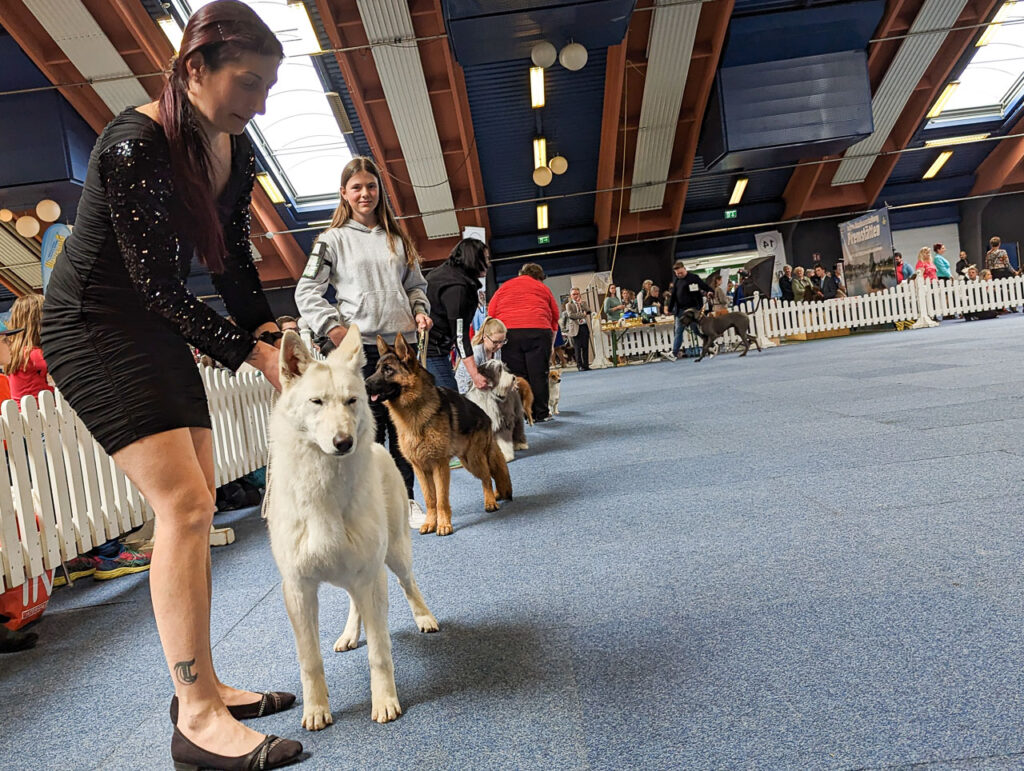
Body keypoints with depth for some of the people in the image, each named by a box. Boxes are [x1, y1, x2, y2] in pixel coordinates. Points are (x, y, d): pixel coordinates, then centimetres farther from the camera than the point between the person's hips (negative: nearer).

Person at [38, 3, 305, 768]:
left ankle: (201, 684, 20)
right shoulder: (135, 145, -23)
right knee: (182, 501, -16)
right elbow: (158, 283, -23)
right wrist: (253, 353, -22)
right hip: (94, 326, -8)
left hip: (159, 330, 8)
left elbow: (234, 262, 6)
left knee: (195, 504, 7)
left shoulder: (237, 152, 1)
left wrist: (274, 331, -7)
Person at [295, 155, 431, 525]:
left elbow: (415, 285, 23)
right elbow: (306, 291, 1)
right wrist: (332, 327, -11)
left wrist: (420, 310, 4)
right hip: (359, 346, -4)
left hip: (402, 343, 4)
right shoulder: (333, 239, 5)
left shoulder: (398, 238, 17)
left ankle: (405, 501, 18)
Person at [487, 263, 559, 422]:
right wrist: (551, 346, 25)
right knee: (538, 374, 4)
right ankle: (541, 414, 8)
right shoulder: (543, 288, 21)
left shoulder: (504, 287, 23)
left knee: (516, 375, 2)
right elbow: (554, 318, 20)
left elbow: (491, 313, 14)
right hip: (538, 331, -1)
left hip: (508, 332, 1)